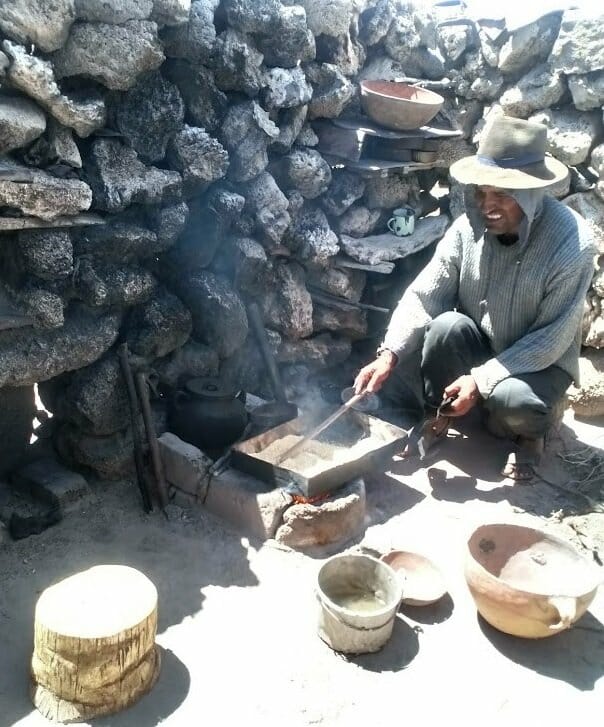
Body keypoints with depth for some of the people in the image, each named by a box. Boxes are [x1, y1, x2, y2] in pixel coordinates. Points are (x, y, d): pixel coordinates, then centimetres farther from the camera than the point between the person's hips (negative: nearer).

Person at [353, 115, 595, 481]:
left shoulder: (572, 242, -25)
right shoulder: (470, 226, -14)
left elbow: (551, 339, -23)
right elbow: (423, 296, -13)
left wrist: (482, 379, -30)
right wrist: (389, 354, -28)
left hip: (539, 364, -3)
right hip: (478, 346, 3)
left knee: (509, 399, -35)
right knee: (447, 325, -28)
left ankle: (531, 433, 4)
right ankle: (435, 418, -2)